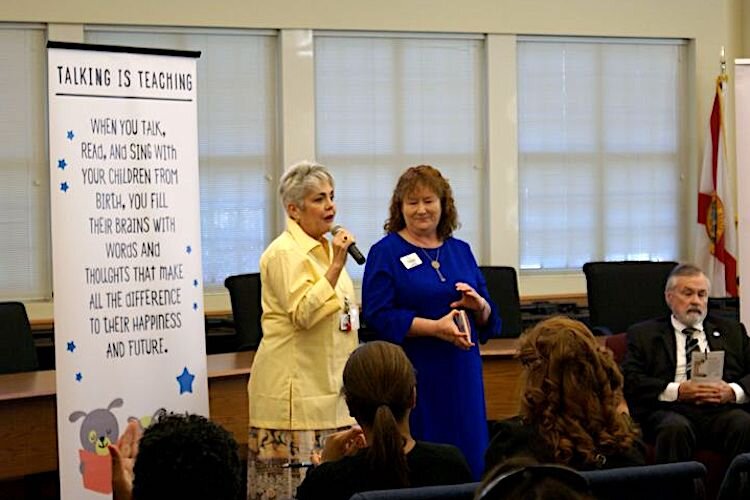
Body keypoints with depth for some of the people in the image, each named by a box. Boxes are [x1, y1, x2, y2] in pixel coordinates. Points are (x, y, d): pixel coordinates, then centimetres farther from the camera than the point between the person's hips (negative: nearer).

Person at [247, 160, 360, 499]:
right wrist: (337, 266, -21)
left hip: (329, 385, 8)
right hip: (295, 389, -8)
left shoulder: (326, 248, 16)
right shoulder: (285, 252, -11)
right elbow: (304, 314, -21)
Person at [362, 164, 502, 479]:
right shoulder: (386, 252, -1)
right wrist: (435, 327, -20)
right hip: (412, 378, -5)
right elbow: (378, 316, -12)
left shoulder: (461, 250, 13)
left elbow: (489, 320, 14)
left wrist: (478, 305, -9)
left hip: (462, 375, 5)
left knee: (468, 462, 6)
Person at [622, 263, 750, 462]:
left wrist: (733, 392, -5)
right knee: (675, 428, -37)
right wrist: (677, 391, -10)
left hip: (721, 409, 2)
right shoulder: (643, 334, 17)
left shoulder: (731, 330, 26)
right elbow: (630, 381, 3)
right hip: (671, 410, -2)